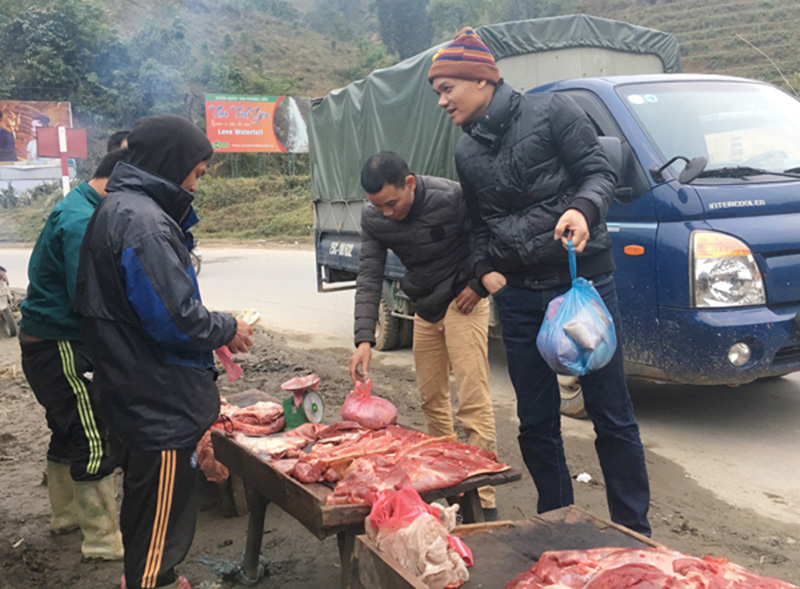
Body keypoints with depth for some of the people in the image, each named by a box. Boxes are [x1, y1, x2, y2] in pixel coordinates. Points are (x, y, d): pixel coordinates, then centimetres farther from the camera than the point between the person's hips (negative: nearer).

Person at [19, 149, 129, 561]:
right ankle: (103, 541, 3)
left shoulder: (73, 210, 13)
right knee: (93, 441, -6)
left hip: (46, 342, 11)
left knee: (67, 432, 22)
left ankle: (66, 515, 38)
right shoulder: (82, 220, -20)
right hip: (57, 347, -11)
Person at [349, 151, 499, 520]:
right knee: (431, 398, 12)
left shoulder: (451, 198, -24)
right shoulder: (373, 217, -8)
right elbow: (369, 278, -11)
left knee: (473, 400, -10)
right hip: (425, 307, 6)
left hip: (462, 301, -6)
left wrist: (480, 285, -16)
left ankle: (484, 499, -6)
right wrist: (364, 339, -20)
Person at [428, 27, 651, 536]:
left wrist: (583, 208, -26)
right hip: (519, 296, 5)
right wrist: (486, 269, 4)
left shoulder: (551, 111, -5)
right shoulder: (467, 153, 11)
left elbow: (600, 172, -6)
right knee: (536, 422, 10)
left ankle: (634, 532, 17)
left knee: (612, 414, 2)